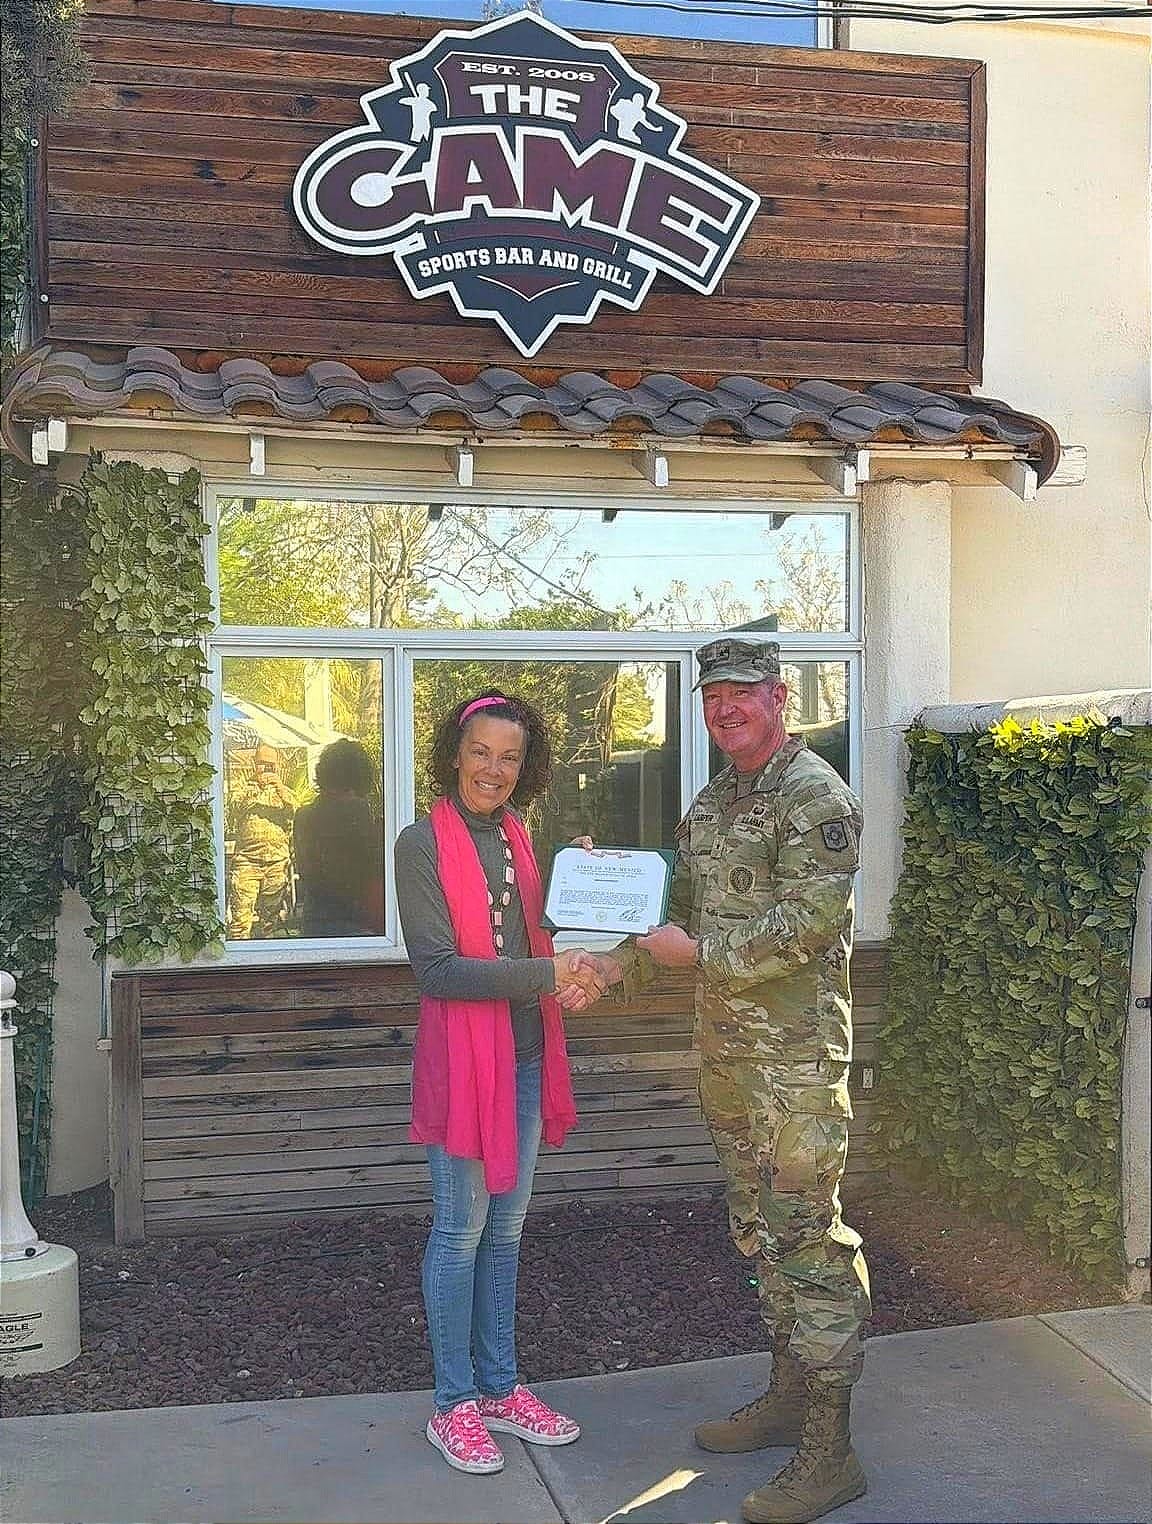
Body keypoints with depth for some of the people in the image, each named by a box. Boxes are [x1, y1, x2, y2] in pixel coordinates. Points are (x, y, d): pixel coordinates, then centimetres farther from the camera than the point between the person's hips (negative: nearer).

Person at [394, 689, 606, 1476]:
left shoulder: (515, 836, 10)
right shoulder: (424, 842, -11)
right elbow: (437, 968, -18)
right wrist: (547, 975, -22)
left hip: (525, 1054, 7)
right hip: (462, 1055, -7)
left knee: (506, 1228, 15)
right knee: (461, 1231, 4)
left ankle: (499, 1387, 28)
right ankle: (454, 1405, 18)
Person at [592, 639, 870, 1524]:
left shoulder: (816, 797, -12)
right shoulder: (711, 805, 15)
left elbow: (807, 922, -21)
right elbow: (683, 916, 21)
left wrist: (698, 949, -16)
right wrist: (618, 963, 7)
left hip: (797, 1059, -9)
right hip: (726, 1053, 9)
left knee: (809, 1236, -5)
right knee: (760, 1228, 18)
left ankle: (829, 1452, 3)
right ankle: (788, 1395, 33)